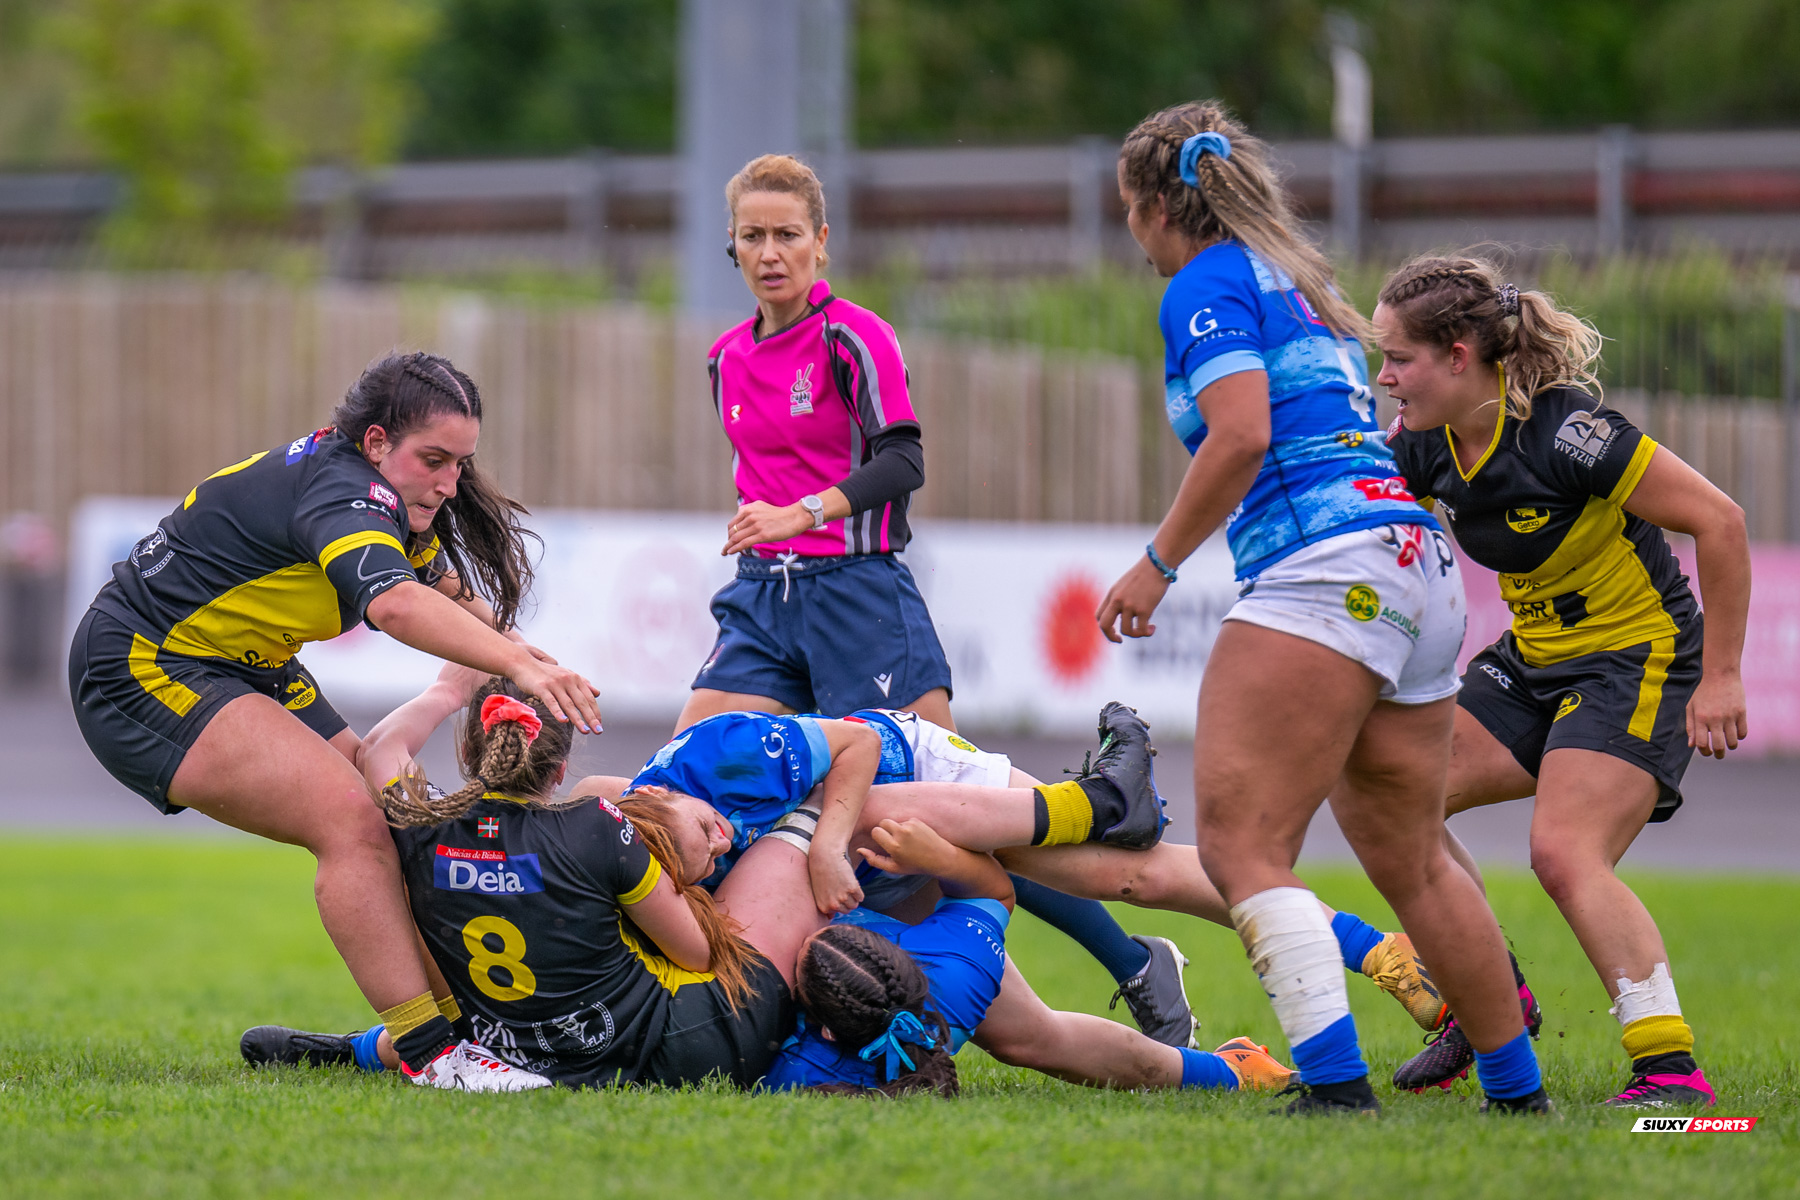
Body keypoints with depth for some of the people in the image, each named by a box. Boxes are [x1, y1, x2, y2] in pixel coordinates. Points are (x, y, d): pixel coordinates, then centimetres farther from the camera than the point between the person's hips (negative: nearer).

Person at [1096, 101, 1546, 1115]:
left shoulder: (1207, 285, -1)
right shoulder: (1298, 282, 26)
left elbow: (1242, 434, -14)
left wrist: (1159, 563, -6)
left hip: (1325, 573, -9)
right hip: (1419, 569, 9)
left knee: (1240, 845, -13)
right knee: (1414, 864, 16)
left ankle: (1337, 1086, -26)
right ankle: (1519, 1094, 20)